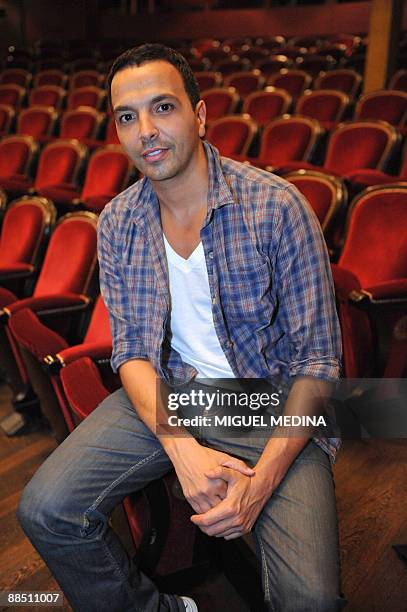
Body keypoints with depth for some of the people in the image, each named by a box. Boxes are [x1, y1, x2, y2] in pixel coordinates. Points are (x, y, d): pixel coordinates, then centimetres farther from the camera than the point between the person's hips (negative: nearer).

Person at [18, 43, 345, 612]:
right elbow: (131, 351, 0)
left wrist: (262, 478, -23)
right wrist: (184, 447, -18)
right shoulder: (117, 222, 0)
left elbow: (316, 361, -12)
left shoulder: (276, 206, -14)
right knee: (45, 510, -13)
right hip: (165, 392, 4)